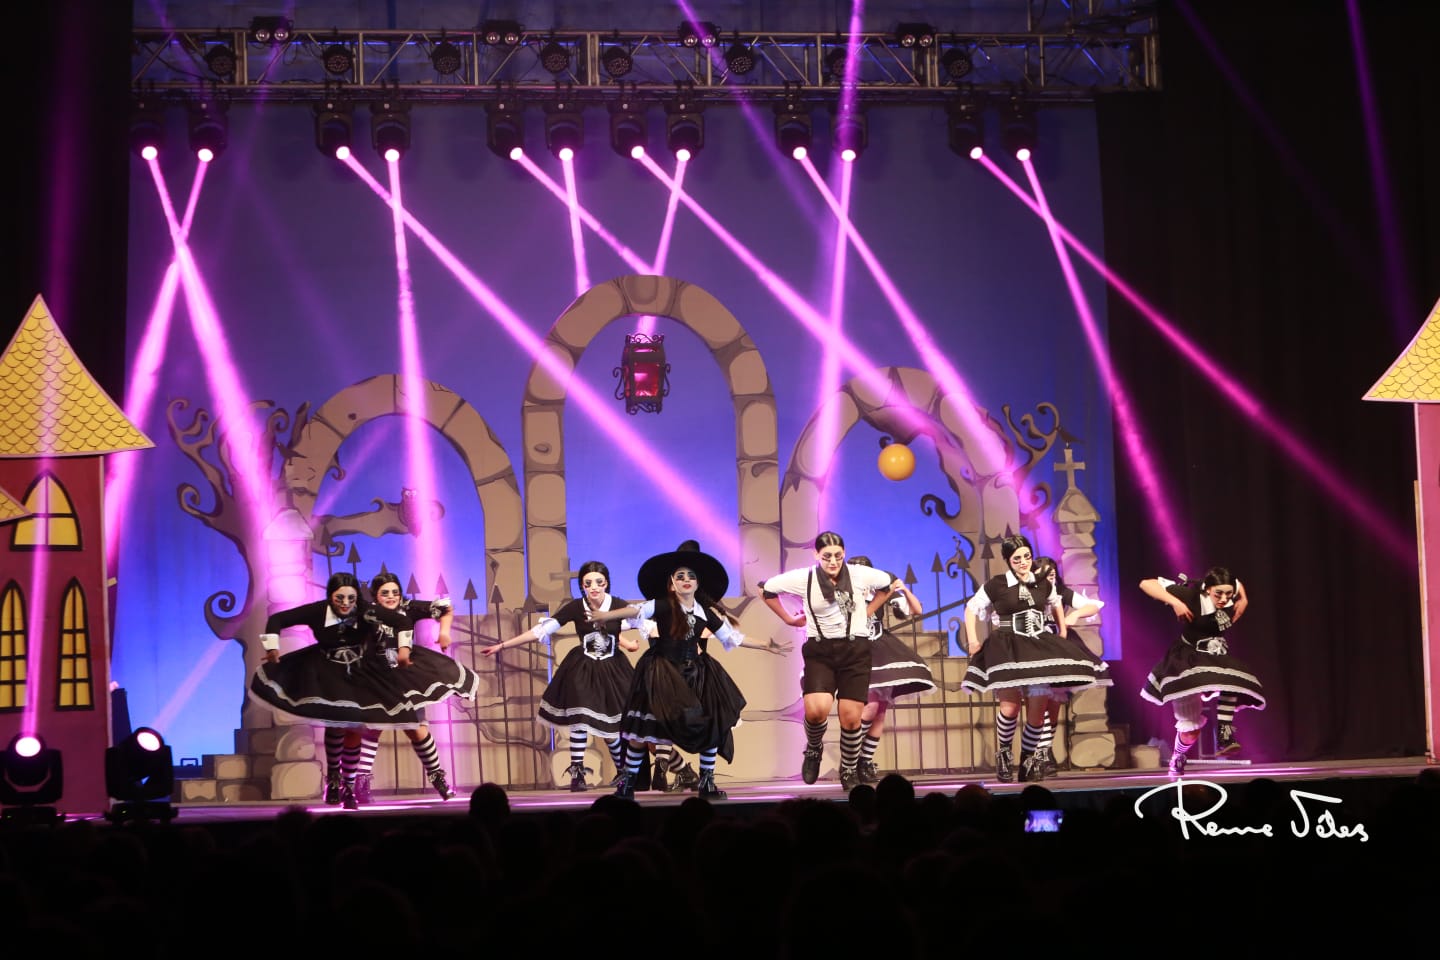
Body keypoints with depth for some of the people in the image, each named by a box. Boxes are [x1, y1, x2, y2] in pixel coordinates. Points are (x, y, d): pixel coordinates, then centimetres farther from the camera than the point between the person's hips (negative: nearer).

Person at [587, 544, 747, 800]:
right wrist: (608, 615, -40)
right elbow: (638, 611, -26)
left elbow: (731, 637, 12)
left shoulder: (707, 613, 3)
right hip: (663, 673, -4)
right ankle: (627, 780, 11)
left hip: (695, 672, 4)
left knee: (712, 724, -3)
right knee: (642, 730, -5)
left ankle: (706, 781, 12)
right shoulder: (664, 606, -10)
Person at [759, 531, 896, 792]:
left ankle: (849, 771, 21)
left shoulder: (859, 575, -2)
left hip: (855, 650, 1)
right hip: (820, 651, -1)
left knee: (851, 717, -2)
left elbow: (887, 585, 18)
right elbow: (767, 589, 9)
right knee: (816, 710, -22)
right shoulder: (804, 578, -4)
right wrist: (789, 619, 12)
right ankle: (813, 750, 11)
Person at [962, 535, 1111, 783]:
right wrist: (973, 640, -2)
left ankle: (1028, 759, 20)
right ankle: (1003, 754, 1)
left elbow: (1056, 604, 30)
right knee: (1010, 706, -22)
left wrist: (1063, 635, 25)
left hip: (1039, 648, 4)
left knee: (1038, 712, 2)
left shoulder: (1043, 584, 9)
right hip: (1007, 649, -4)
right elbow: (972, 609, 6)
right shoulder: (996, 585, -3)